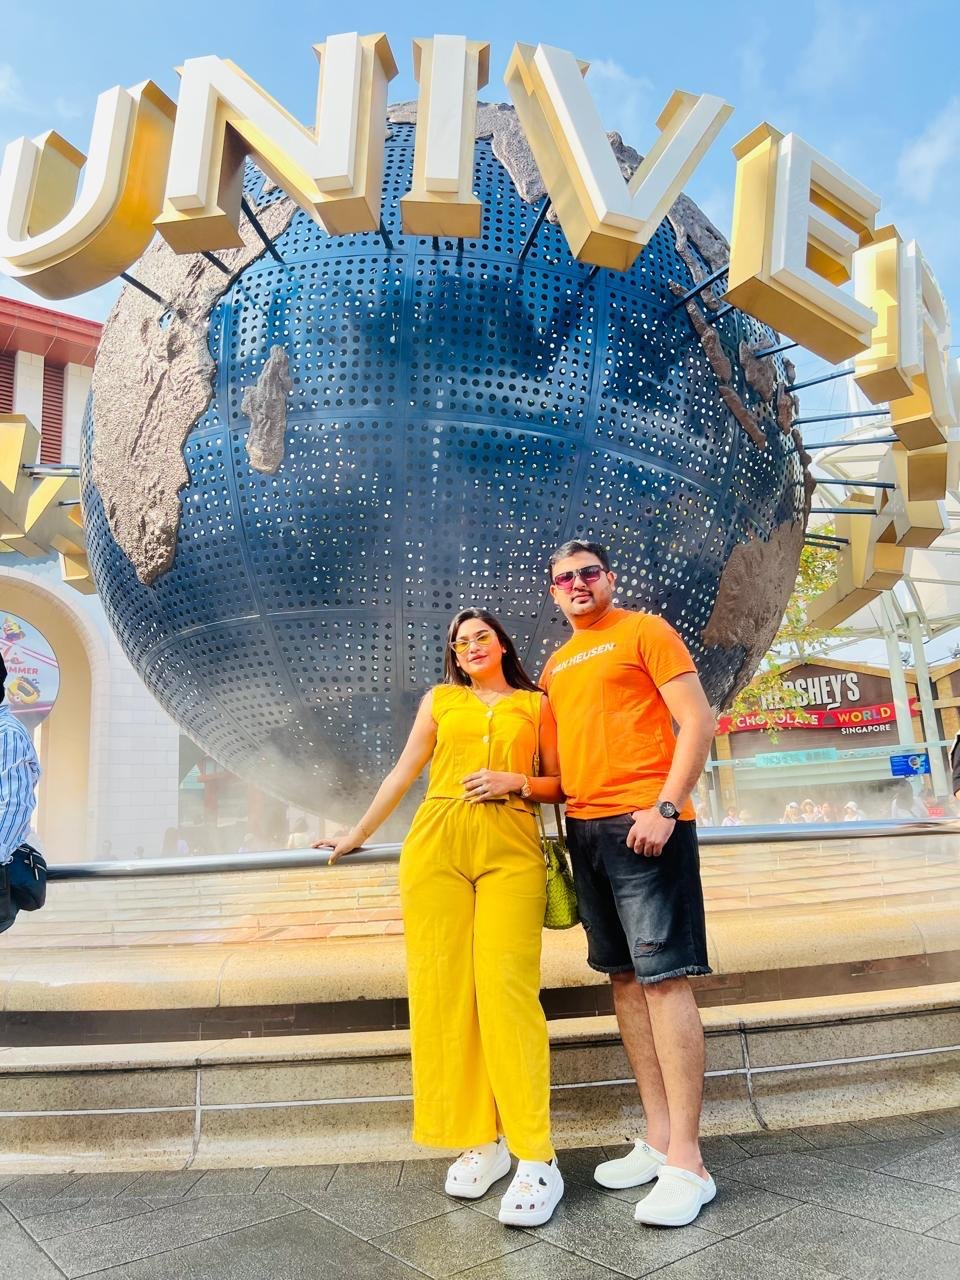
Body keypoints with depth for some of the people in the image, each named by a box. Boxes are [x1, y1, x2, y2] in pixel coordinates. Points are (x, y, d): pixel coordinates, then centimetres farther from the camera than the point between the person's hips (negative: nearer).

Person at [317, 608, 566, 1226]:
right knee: (443, 990, -2)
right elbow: (403, 773, 22)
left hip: (511, 849, -2)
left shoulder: (536, 704, 16)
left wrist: (516, 783, -5)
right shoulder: (440, 699, 19)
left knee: (507, 990, -11)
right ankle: (481, 1141, 9)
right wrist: (358, 834, 24)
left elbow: (560, 784, 15)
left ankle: (536, 1158, -7)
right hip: (437, 843, 2)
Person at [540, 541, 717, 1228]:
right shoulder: (555, 666, 20)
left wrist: (665, 807, -16)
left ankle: (686, 1164, 0)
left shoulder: (644, 631, 0)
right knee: (625, 979, 9)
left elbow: (698, 720, -7)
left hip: (644, 824, -7)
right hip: (585, 830, 7)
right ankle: (658, 1141, 19)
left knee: (664, 979, -8)